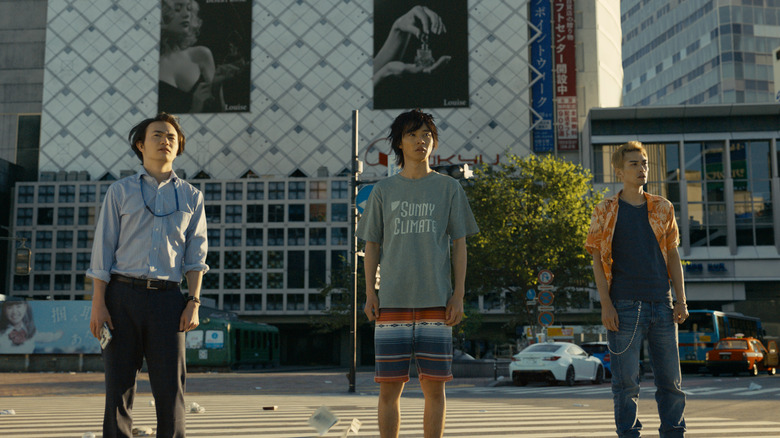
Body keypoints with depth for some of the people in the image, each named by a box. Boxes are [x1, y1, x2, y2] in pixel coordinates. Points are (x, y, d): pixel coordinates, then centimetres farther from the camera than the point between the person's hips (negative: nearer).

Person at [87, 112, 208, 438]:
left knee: (170, 387, -2)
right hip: (122, 293, -1)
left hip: (167, 297, 1)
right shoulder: (120, 192, 10)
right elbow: (103, 250, 5)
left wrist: (194, 301, -2)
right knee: (118, 384, 1)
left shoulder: (191, 197, 14)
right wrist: (98, 304, -3)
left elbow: (196, 255, 10)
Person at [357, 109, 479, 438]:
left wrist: (459, 296, -1)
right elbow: (372, 244, 12)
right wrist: (370, 293, 2)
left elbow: (459, 244, 7)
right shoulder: (383, 191, 11)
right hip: (392, 301, 1)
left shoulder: (449, 189, 9)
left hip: (436, 301, 0)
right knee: (389, 387, 1)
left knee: (434, 386, 1)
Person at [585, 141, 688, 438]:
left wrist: (681, 300, 6)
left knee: (671, 379, 7)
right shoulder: (606, 212, 3)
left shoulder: (663, 208, 12)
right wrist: (606, 304, -9)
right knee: (626, 380, 0)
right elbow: (597, 259, 0)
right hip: (625, 307, -3)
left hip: (662, 305, 3)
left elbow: (672, 255, 14)